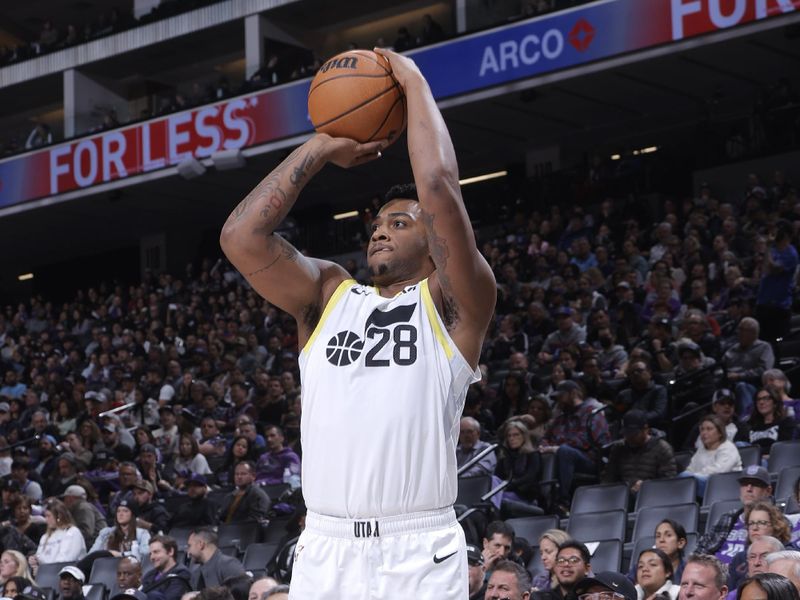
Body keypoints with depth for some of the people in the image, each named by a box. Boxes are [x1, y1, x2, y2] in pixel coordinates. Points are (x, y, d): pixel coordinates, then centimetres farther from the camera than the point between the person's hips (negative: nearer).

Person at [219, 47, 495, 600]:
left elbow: (438, 187, -10)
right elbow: (241, 237, 2)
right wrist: (321, 149, 9)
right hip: (325, 553, 4)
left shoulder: (452, 305, 4)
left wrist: (414, 83, 1)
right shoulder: (329, 296, 16)